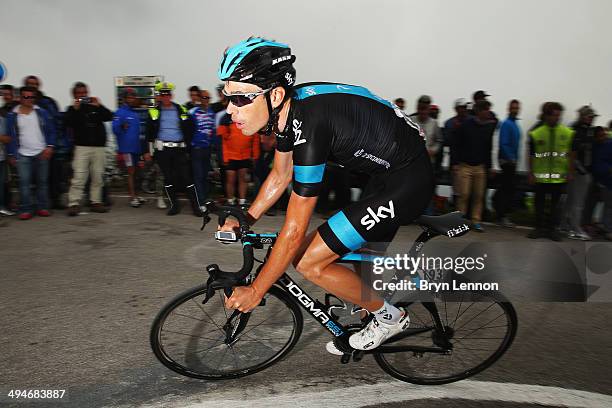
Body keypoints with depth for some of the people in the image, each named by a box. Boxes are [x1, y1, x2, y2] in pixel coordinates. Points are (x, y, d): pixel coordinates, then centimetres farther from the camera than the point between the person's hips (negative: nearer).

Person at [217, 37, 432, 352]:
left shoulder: (309, 125, -30)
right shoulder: (289, 107, -4)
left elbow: (294, 231, -25)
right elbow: (280, 175, 13)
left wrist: (255, 291, -14)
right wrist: (245, 219, 7)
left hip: (407, 182, -9)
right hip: (387, 173, 9)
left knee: (309, 263, -9)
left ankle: (388, 317, 11)